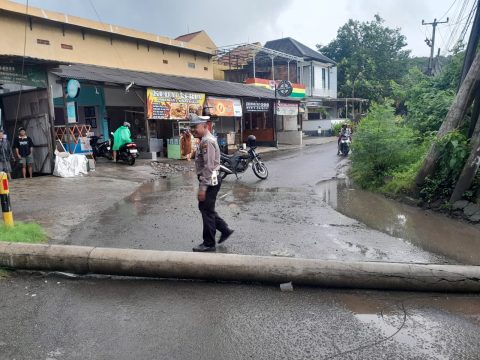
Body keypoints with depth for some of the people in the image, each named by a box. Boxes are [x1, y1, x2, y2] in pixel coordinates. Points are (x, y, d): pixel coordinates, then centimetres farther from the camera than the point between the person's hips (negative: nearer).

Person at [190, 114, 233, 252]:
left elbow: (208, 167, -24)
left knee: (207, 211, 0)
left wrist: (202, 188, -23)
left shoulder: (207, 141, -19)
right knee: (205, 208, 18)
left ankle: (209, 244, 13)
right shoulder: (205, 140, 14)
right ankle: (225, 230, 27)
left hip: (210, 181, -10)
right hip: (209, 180, 10)